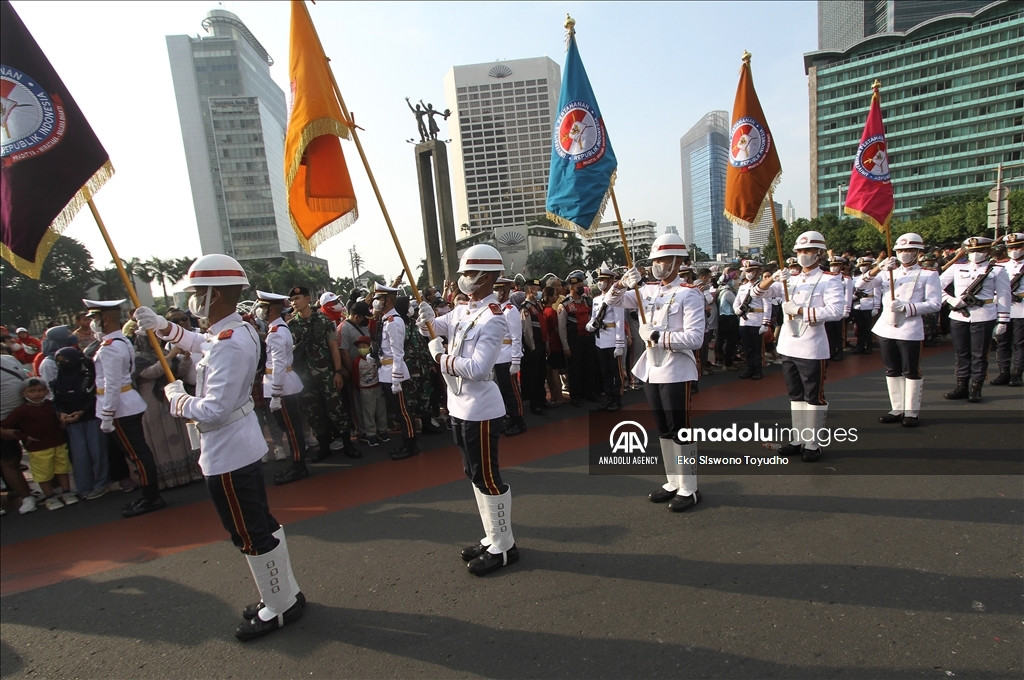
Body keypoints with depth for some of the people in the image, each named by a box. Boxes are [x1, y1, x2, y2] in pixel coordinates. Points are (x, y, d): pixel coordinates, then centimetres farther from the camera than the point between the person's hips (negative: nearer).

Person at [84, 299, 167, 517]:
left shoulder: (108, 347, -19)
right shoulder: (124, 341, 10)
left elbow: (112, 385, -21)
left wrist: (106, 417, -17)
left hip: (120, 408, -9)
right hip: (129, 404, 9)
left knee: (137, 453, -1)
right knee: (138, 451, 15)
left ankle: (152, 499, 9)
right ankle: (151, 495, 24)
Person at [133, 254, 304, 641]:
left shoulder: (228, 345, -27)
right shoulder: (238, 329, 4)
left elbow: (213, 410, -27)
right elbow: (198, 342, 27)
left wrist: (176, 397, -10)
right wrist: (161, 326, 16)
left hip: (227, 453, -10)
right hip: (242, 445, 10)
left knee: (250, 534, 6)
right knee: (262, 524, 19)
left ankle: (279, 608, 23)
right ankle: (286, 593, 34)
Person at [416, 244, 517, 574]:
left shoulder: (493, 318, -18)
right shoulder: (462, 311, 8)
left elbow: (476, 368, -26)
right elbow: (431, 327, 14)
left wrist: (441, 358, -13)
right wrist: (426, 315, -7)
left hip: (480, 410, -9)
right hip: (460, 407, 9)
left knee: (487, 477, 3)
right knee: (475, 475, 18)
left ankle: (503, 547, 21)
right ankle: (492, 539, 34)